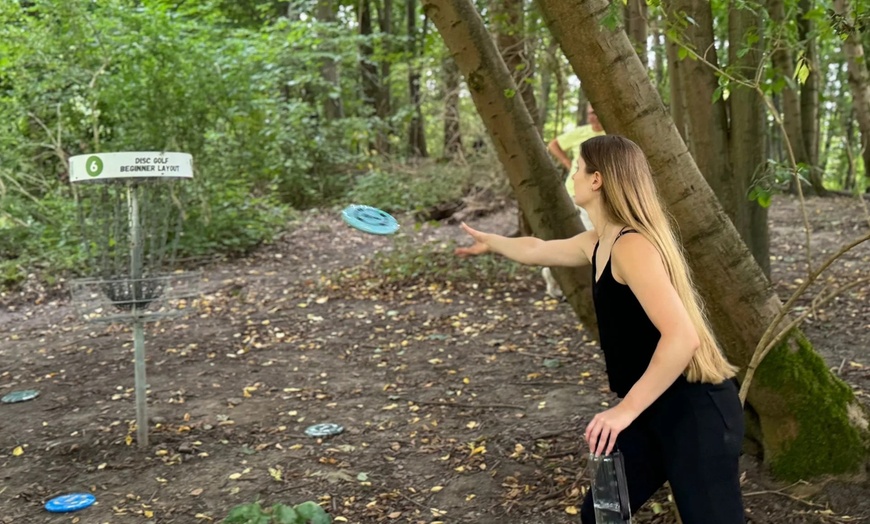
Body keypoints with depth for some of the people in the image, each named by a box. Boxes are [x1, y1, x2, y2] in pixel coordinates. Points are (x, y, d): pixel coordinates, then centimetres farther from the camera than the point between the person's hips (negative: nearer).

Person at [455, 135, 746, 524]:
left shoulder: (632, 246, -22)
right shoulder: (597, 244, 8)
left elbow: (682, 337, -30)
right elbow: (534, 250, 29)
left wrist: (626, 408, -27)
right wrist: (490, 242, 45)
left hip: (696, 409, -10)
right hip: (654, 409, 10)